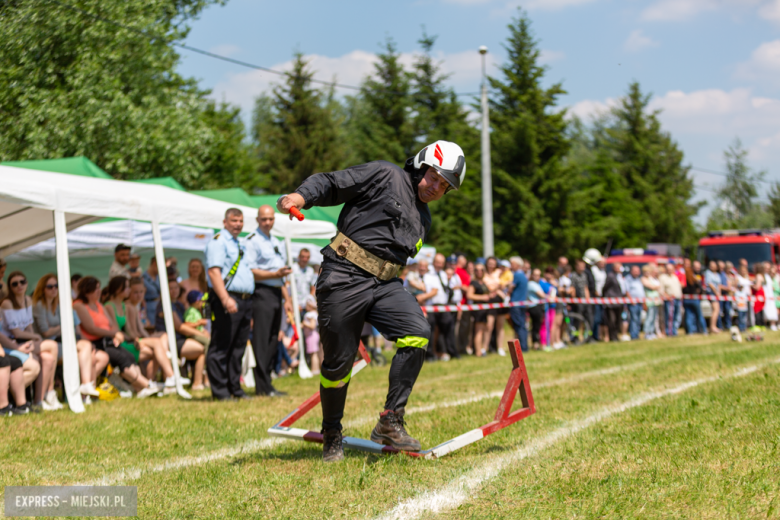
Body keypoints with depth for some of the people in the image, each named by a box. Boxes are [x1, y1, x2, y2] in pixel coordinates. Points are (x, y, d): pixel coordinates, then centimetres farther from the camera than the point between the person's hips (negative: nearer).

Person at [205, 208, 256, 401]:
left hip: (245, 301, 9)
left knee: (238, 348, 10)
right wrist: (225, 299, -26)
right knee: (221, 347, -6)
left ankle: (235, 388, 16)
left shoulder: (240, 245, 24)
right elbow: (213, 271, -16)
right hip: (227, 301, -9)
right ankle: (220, 391, -6)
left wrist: (249, 309, 22)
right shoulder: (218, 241, -5)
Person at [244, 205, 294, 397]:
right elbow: (250, 272, -13)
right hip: (262, 293, -8)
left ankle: (265, 384, 11)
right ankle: (264, 387, -10)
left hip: (276, 294, 8)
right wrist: (275, 274, -19)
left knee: (272, 341, 7)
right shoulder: (252, 241, -4)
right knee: (261, 340, -9)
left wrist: (287, 298, 23)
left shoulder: (277, 243, 22)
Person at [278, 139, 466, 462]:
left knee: (418, 332, -19)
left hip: (384, 284, 6)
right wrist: (302, 196, -25)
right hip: (344, 277, -6)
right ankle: (331, 435, 20)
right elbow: (331, 184, -6)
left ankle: (391, 422, -14)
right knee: (338, 360, -3)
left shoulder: (423, 220, 23)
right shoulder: (386, 176, 1)